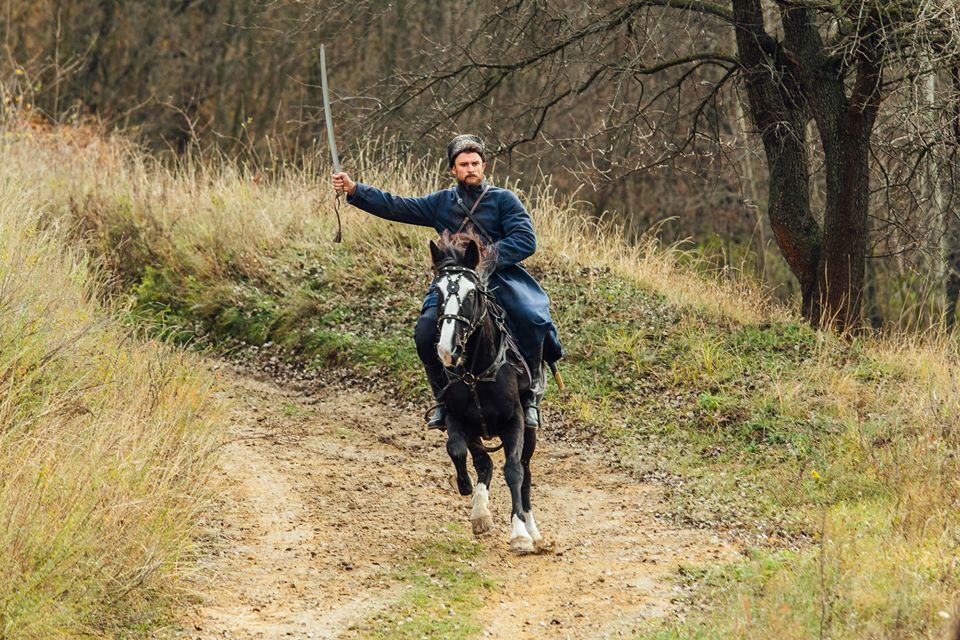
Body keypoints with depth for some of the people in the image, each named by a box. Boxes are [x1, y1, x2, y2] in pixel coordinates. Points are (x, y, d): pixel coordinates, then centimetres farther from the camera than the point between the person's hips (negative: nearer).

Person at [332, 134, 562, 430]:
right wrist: (353, 190, 5)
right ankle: (446, 402, -1)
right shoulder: (442, 203, 16)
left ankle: (531, 396, -10)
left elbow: (526, 240, -6)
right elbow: (395, 207, 14)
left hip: (501, 280, -3)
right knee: (425, 333, -21)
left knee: (531, 320, -30)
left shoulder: (504, 200, 5)